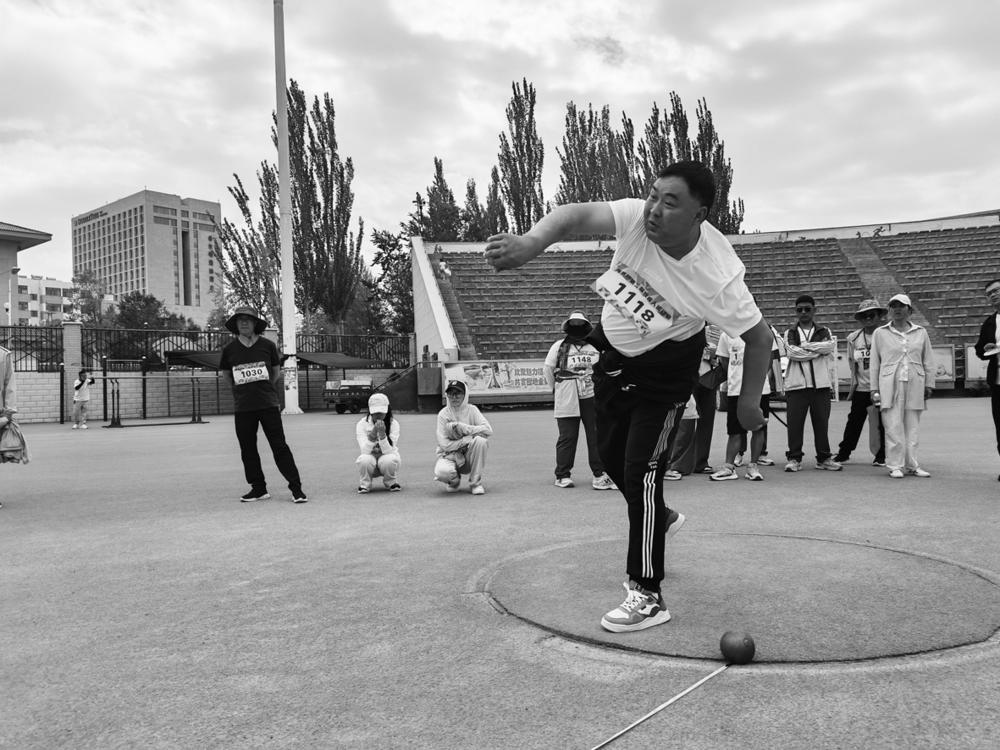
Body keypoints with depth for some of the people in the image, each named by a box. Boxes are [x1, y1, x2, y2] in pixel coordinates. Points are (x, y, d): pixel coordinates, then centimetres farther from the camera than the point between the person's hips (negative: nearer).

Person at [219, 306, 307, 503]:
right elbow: (226, 374, 18)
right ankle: (258, 489, 17)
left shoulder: (267, 345, 0)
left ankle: (296, 487, -1)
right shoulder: (230, 349, 3)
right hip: (242, 408, 2)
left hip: (268, 404, -2)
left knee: (280, 446, -4)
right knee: (248, 450, 6)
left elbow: (276, 371, 14)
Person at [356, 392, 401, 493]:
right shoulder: (362, 424, -11)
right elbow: (365, 451, -22)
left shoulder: (393, 424, -13)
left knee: (389, 460, -34)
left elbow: (389, 451, -22)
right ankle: (364, 484, -4)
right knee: (365, 460, -34)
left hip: (386, 460, 0)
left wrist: (382, 433, -36)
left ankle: (391, 482, -2)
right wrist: (373, 432, -35)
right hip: (371, 461, 0)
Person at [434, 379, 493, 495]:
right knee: (442, 471, -34)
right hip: (449, 455, -1)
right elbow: (445, 445, -14)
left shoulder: (472, 410, -2)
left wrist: (463, 428, -24)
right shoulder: (443, 414, -5)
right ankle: (454, 479, 7)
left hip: (469, 455, 1)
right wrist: (470, 438, -19)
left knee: (480, 440, -29)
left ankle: (476, 483, -13)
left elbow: (488, 430, -18)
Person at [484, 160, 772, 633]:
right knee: (612, 457, 17)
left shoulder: (718, 277, -31)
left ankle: (647, 595, 0)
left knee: (640, 471, -13)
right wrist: (530, 242, -56)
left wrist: (749, 402, -13)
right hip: (614, 352, 5)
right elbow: (576, 215, -37)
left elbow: (759, 338, -18)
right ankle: (659, 521, 47)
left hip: (664, 371, -5)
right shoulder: (636, 218, -25)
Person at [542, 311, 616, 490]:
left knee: (597, 435, 2)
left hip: (591, 397, 2)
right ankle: (562, 475, 11)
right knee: (567, 437, 1)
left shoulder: (597, 345, 9)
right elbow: (547, 368, 9)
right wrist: (556, 389, 10)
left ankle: (600, 473, 9)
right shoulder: (559, 346, 6)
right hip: (567, 401, -2)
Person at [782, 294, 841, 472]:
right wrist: (818, 350, -6)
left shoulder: (824, 332, 13)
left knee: (822, 422, 5)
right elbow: (792, 352, -9)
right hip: (796, 384, -1)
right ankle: (794, 458, 5)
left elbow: (830, 346, -10)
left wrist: (804, 346, -11)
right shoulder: (790, 333, 10)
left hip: (820, 384, 1)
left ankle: (824, 458, 15)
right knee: (795, 422, -3)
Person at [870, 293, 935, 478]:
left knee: (913, 427, 6)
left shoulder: (921, 332, 11)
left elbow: (928, 361, 13)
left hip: (915, 386, 2)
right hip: (890, 386, -2)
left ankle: (912, 465, 13)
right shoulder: (880, 333, 5)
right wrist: (874, 388, 2)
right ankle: (895, 466, 0)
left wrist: (929, 384, 7)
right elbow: (874, 363, 6)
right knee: (893, 427, -5)